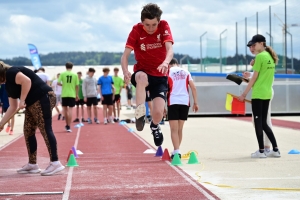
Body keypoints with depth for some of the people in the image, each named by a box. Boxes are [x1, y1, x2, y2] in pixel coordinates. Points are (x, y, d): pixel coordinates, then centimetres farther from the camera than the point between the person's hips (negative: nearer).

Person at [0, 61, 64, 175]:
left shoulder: (10, 73, -6)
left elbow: (27, 80, -23)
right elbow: (13, 107, 24)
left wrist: (22, 100, -19)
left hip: (43, 99, -11)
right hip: (32, 104, 11)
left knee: (45, 129, -14)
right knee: (28, 131, 12)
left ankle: (55, 163, -17)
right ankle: (32, 164, 17)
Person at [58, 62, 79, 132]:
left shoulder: (62, 74, -2)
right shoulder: (75, 75, 0)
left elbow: (58, 83, -8)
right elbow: (77, 86, 2)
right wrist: (77, 95, 11)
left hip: (64, 94, 0)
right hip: (72, 94, 0)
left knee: (65, 109, 15)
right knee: (70, 110, 0)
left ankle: (67, 124, 23)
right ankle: (68, 126, -6)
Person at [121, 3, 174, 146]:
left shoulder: (164, 26, -8)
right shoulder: (136, 30, -10)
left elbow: (170, 49, -22)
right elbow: (125, 55, -17)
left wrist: (166, 62, -45)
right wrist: (125, 71, -38)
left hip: (160, 76, 1)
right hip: (143, 72, -1)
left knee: (158, 112, -14)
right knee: (141, 77, -40)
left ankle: (155, 126, 23)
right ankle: (140, 113, -28)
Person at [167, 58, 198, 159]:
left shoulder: (168, 72, 4)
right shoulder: (186, 72, 13)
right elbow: (193, 88, 6)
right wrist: (195, 102, 8)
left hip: (173, 102, -3)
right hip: (185, 102, 3)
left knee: (174, 129, -2)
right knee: (179, 129, 14)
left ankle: (177, 152, -12)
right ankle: (176, 151, 20)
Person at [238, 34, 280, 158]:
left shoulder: (260, 56, -12)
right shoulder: (270, 56, 13)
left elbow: (254, 77, -12)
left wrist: (244, 94, -8)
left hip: (258, 93, -8)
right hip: (267, 93, 8)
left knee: (258, 121, -2)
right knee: (263, 122, 13)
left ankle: (261, 151, 0)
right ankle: (275, 149, 11)